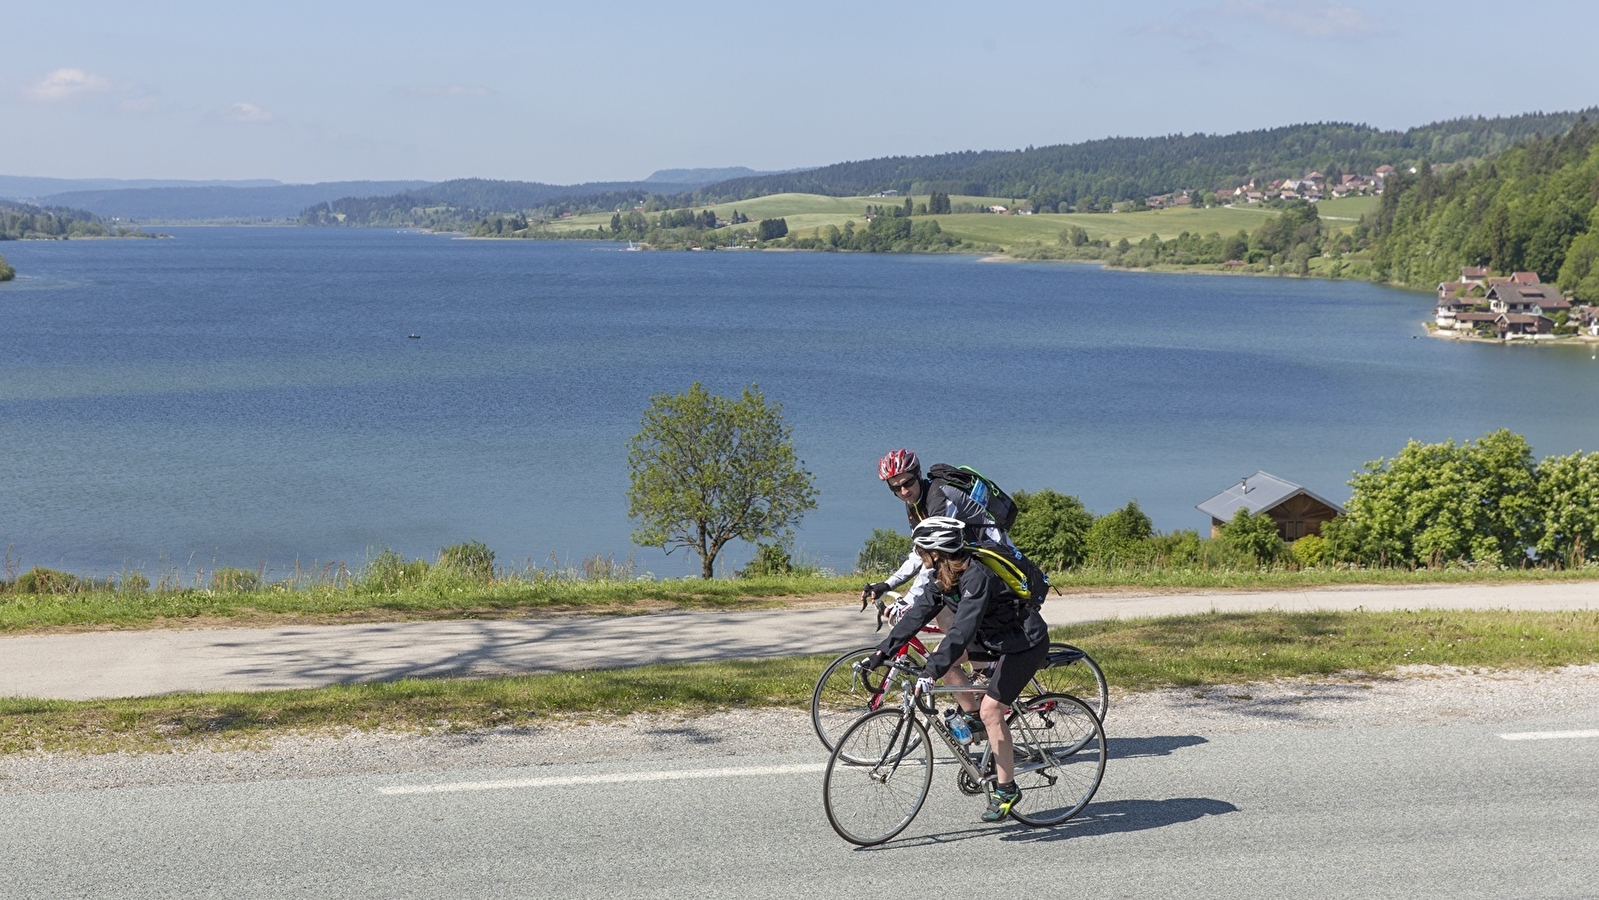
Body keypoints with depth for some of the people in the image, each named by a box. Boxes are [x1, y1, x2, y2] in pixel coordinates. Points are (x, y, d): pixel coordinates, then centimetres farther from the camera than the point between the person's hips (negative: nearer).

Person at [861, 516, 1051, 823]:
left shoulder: (976, 577, -30)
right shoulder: (944, 576, -3)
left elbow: (963, 630, -39)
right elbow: (920, 612, -2)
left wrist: (931, 671, -44)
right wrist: (883, 651, -9)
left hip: (1026, 642, -9)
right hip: (996, 636, 9)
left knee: (991, 710, -14)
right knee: (943, 654, 2)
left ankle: (1006, 789, -2)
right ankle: (973, 717, 15)